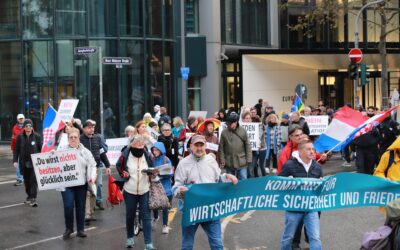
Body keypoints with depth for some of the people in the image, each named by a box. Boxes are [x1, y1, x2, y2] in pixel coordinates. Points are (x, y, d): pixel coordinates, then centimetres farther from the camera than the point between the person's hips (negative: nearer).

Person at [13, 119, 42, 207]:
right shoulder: (20, 137, 0)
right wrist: (15, 160, -5)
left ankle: (33, 198, -8)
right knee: (26, 180, 13)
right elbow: (16, 149, 3)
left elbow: (41, 148, -2)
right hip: (24, 163, 3)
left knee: (34, 180, -9)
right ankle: (29, 196, 29)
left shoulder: (37, 136, -4)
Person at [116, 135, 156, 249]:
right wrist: (123, 174, -10)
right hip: (130, 191, 0)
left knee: (146, 216, -2)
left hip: (144, 191, 0)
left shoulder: (147, 155, -5)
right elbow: (119, 166, 8)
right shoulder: (125, 154, -10)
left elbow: (152, 169, 11)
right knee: (130, 215, 14)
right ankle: (130, 237, 35)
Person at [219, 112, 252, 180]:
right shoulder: (224, 133, -1)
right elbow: (221, 148, 3)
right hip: (229, 164, 1)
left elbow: (247, 146, 1)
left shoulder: (243, 131, -2)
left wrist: (248, 159, -3)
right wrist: (222, 160, -3)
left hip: (242, 163, -1)